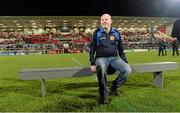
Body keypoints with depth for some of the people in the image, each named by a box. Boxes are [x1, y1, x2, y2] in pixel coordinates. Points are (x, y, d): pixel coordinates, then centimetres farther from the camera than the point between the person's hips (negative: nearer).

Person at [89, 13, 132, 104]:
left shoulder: (116, 33, 10)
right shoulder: (97, 33, 3)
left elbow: (121, 50, 16)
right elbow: (92, 50, 3)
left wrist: (125, 62, 7)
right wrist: (92, 64, -9)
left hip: (114, 58, 3)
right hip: (101, 58, -3)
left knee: (128, 70, -22)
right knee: (101, 67, -39)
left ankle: (114, 87, 4)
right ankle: (104, 94, -20)